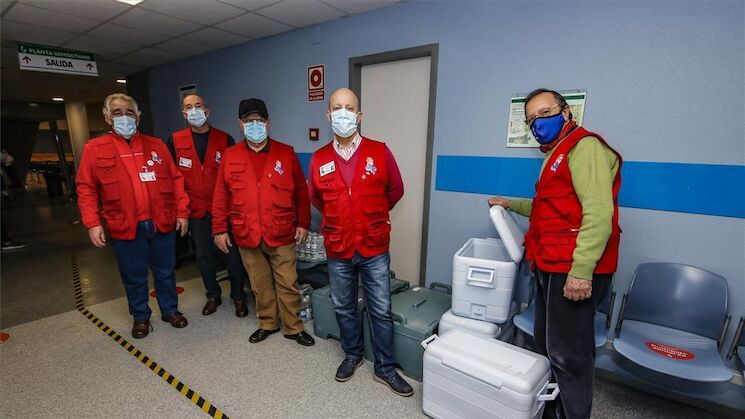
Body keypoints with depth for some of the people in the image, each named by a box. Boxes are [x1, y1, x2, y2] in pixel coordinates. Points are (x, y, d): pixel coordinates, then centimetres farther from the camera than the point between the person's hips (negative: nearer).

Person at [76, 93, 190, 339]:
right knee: (134, 277, 12)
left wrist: (182, 212, 1)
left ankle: (170, 310, 32)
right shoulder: (95, 149, 3)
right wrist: (92, 223, -7)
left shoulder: (156, 145, 8)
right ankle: (141, 317, 31)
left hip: (162, 224, 2)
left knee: (166, 271, 14)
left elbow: (175, 179, 6)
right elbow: (86, 189, 1)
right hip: (125, 227, -1)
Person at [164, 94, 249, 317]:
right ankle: (213, 295, 32)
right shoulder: (174, 141, 3)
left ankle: (238, 296, 21)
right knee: (203, 255, 13)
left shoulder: (224, 139, -1)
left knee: (231, 253, 2)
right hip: (195, 210, 2)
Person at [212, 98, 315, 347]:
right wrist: (219, 229, 4)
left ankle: (293, 327, 25)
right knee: (260, 284, 15)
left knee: (287, 284, 7)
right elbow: (221, 197, 6)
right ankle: (267, 324, 35)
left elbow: (301, 192, 2)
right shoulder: (230, 157, 4)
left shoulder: (286, 154, 0)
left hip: (282, 234, -1)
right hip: (246, 236, 2)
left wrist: (303, 223, 0)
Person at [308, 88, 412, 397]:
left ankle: (385, 368, 30)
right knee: (344, 308, 18)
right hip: (338, 251, 2)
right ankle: (352, 355, 43)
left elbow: (395, 190, 7)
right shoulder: (319, 159, -1)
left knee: (381, 311, 9)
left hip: (374, 249, -1)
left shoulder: (379, 152, -7)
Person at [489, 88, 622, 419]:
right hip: (551, 267, 10)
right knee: (547, 345, 20)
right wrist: (512, 205, 28)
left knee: (567, 353, -1)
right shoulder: (556, 154, 21)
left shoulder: (585, 146, -11)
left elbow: (598, 212, -22)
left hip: (573, 271, -10)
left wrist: (581, 271, -26)